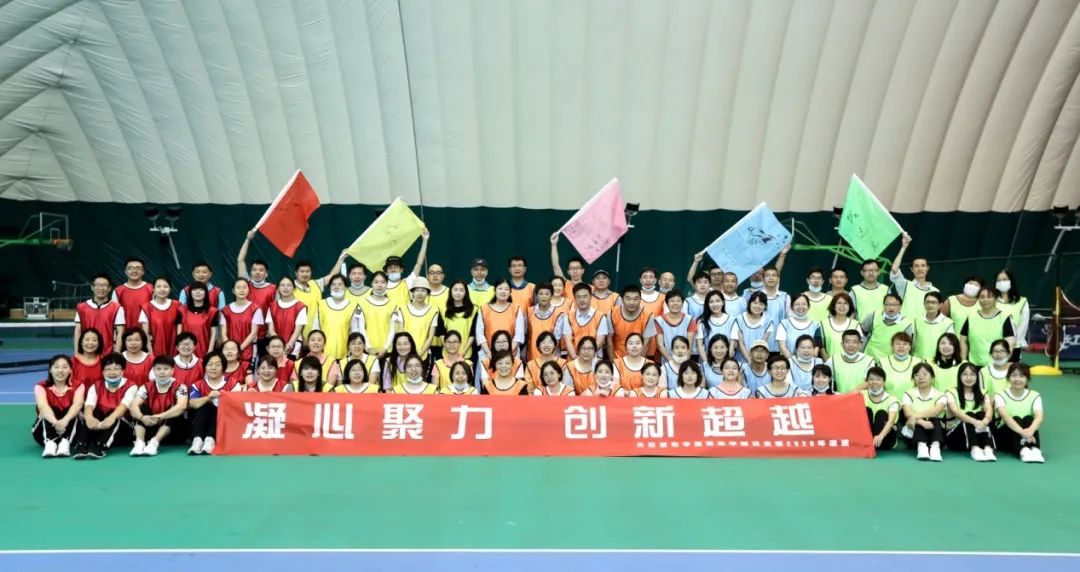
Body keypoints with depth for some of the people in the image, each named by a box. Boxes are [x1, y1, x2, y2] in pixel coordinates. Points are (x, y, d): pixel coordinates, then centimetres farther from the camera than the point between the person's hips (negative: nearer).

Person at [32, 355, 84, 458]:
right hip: (45, 432, 0)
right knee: (51, 410, -27)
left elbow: (77, 405, -26)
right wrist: (55, 422, -50)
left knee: (72, 411, -26)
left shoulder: (77, 386, -5)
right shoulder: (41, 386, -7)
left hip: (70, 430, 0)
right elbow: (42, 406, -28)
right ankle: (50, 443, -47)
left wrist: (65, 420, -49)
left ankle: (65, 443, -45)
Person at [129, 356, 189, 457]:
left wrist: (160, 416, -44)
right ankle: (140, 442, -31)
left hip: (172, 430, -2)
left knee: (175, 412, -29)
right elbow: (134, 406, -17)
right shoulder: (147, 387, -4)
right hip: (150, 426, 3)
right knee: (142, 408, -18)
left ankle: (154, 442, -38)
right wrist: (142, 417, -39)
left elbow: (181, 407, -31)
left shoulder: (179, 387, -13)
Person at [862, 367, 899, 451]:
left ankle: (874, 444, -35)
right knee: (866, 410, -19)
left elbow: (891, 421, -26)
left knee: (881, 413, -23)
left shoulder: (892, 400, -8)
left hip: (885, 440, -2)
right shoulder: (862, 395, 2)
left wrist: (880, 436, -46)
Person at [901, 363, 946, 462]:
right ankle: (921, 446, -51)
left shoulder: (939, 395, -1)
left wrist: (915, 416, -38)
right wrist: (922, 422, -39)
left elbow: (936, 411, -24)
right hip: (912, 435, 0)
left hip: (935, 433, 0)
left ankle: (935, 446, -51)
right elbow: (908, 414, -18)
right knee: (920, 422, -28)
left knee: (935, 421, -28)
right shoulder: (909, 394, 1)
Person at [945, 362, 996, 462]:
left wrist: (984, 422, -37)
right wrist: (975, 422, -39)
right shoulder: (951, 392, -2)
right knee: (969, 415, -28)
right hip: (955, 436, -3)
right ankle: (974, 449, -47)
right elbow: (955, 411, -21)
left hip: (978, 434, 3)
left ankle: (988, 448, -42)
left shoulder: (982, 394, 8)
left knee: (981, 415, -24)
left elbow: (989, 410, -13)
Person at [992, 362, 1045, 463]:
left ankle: (1035, 450, -48)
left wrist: (1030, 430, -44)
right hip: (1005, 437, -2)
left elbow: (1039, 416, -21)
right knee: (1016, 419, -30)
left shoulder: (1034, 396, -1)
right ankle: (1023, 451, -54)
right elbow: (1005, 416, -27)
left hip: (1028, 438, 2)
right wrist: (1021, 432, -48)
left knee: (1029, 419, -26)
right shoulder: (1001, 396, -7)